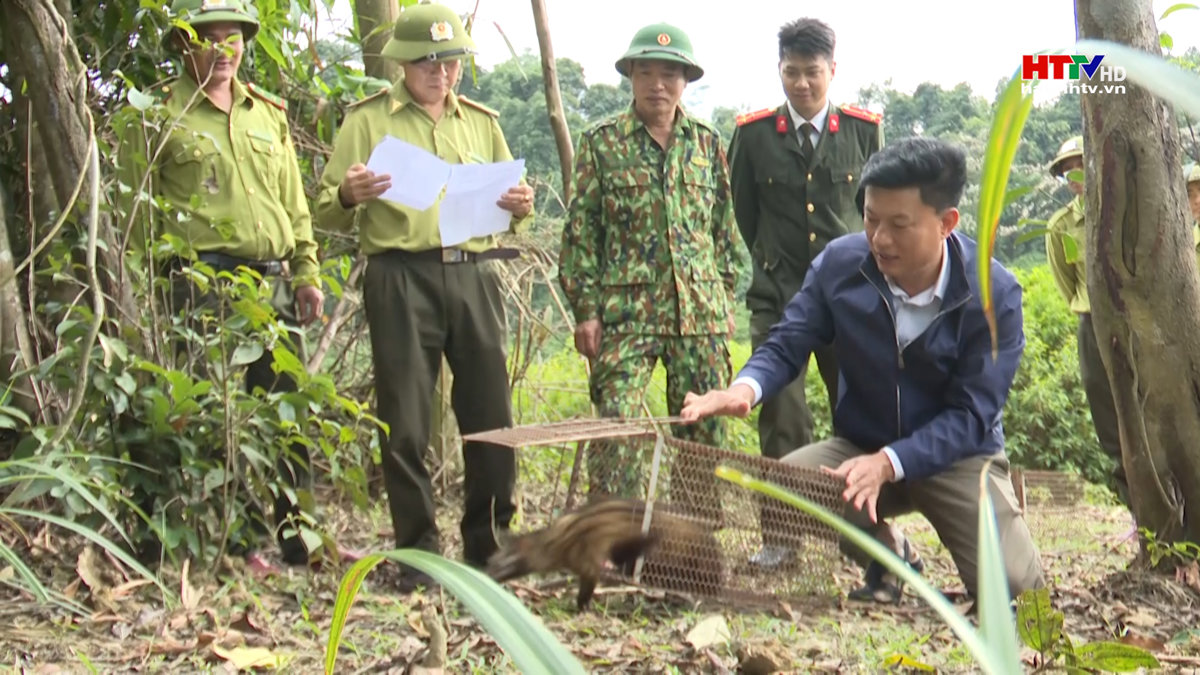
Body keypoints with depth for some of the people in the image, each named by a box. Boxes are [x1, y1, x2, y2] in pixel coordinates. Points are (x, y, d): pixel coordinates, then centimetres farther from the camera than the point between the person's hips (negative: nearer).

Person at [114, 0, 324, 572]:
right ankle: (236, 541, 3)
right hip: (204, 283, -5)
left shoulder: (269, 113, 18)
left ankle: (295, 533, 19)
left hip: (273, 281, 6)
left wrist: (306, 272, 13)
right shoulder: (158, 114, 2)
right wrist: (172, 266, -7)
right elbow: (136, 203, 0)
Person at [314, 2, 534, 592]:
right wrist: (349, 196, -18)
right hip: (401, 280, -3)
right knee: (405, 426, -1)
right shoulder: (368, 120, 8)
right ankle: (419, 553, 11)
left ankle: (490, 545, 17)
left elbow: (509, 217, 24)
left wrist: (520, 209, 1)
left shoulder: (481, 122, 19)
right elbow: (326, 213, 4)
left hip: (475, 275, 3)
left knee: (491, 419, 3)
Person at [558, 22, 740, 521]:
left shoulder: (707, 143, 11)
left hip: (701, 311, 3)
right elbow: (580, 233, 0)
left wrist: (726, 298, 11)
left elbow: (725, 228, 15)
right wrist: (585, 309, -6)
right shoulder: (601, 143, 2)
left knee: (704, 429, 8)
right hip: (625, 311, -3)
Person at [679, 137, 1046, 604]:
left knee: (1012, 582, -23)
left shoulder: (995, 294, -19)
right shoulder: (840, 263, -12)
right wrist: (745, 389, -31)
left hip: (958, 454, -2)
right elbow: (786, 347, -6)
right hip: (860, 445, 3)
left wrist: (888, 463, -36)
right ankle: (886, 553, 5)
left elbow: (971, 414, -21)